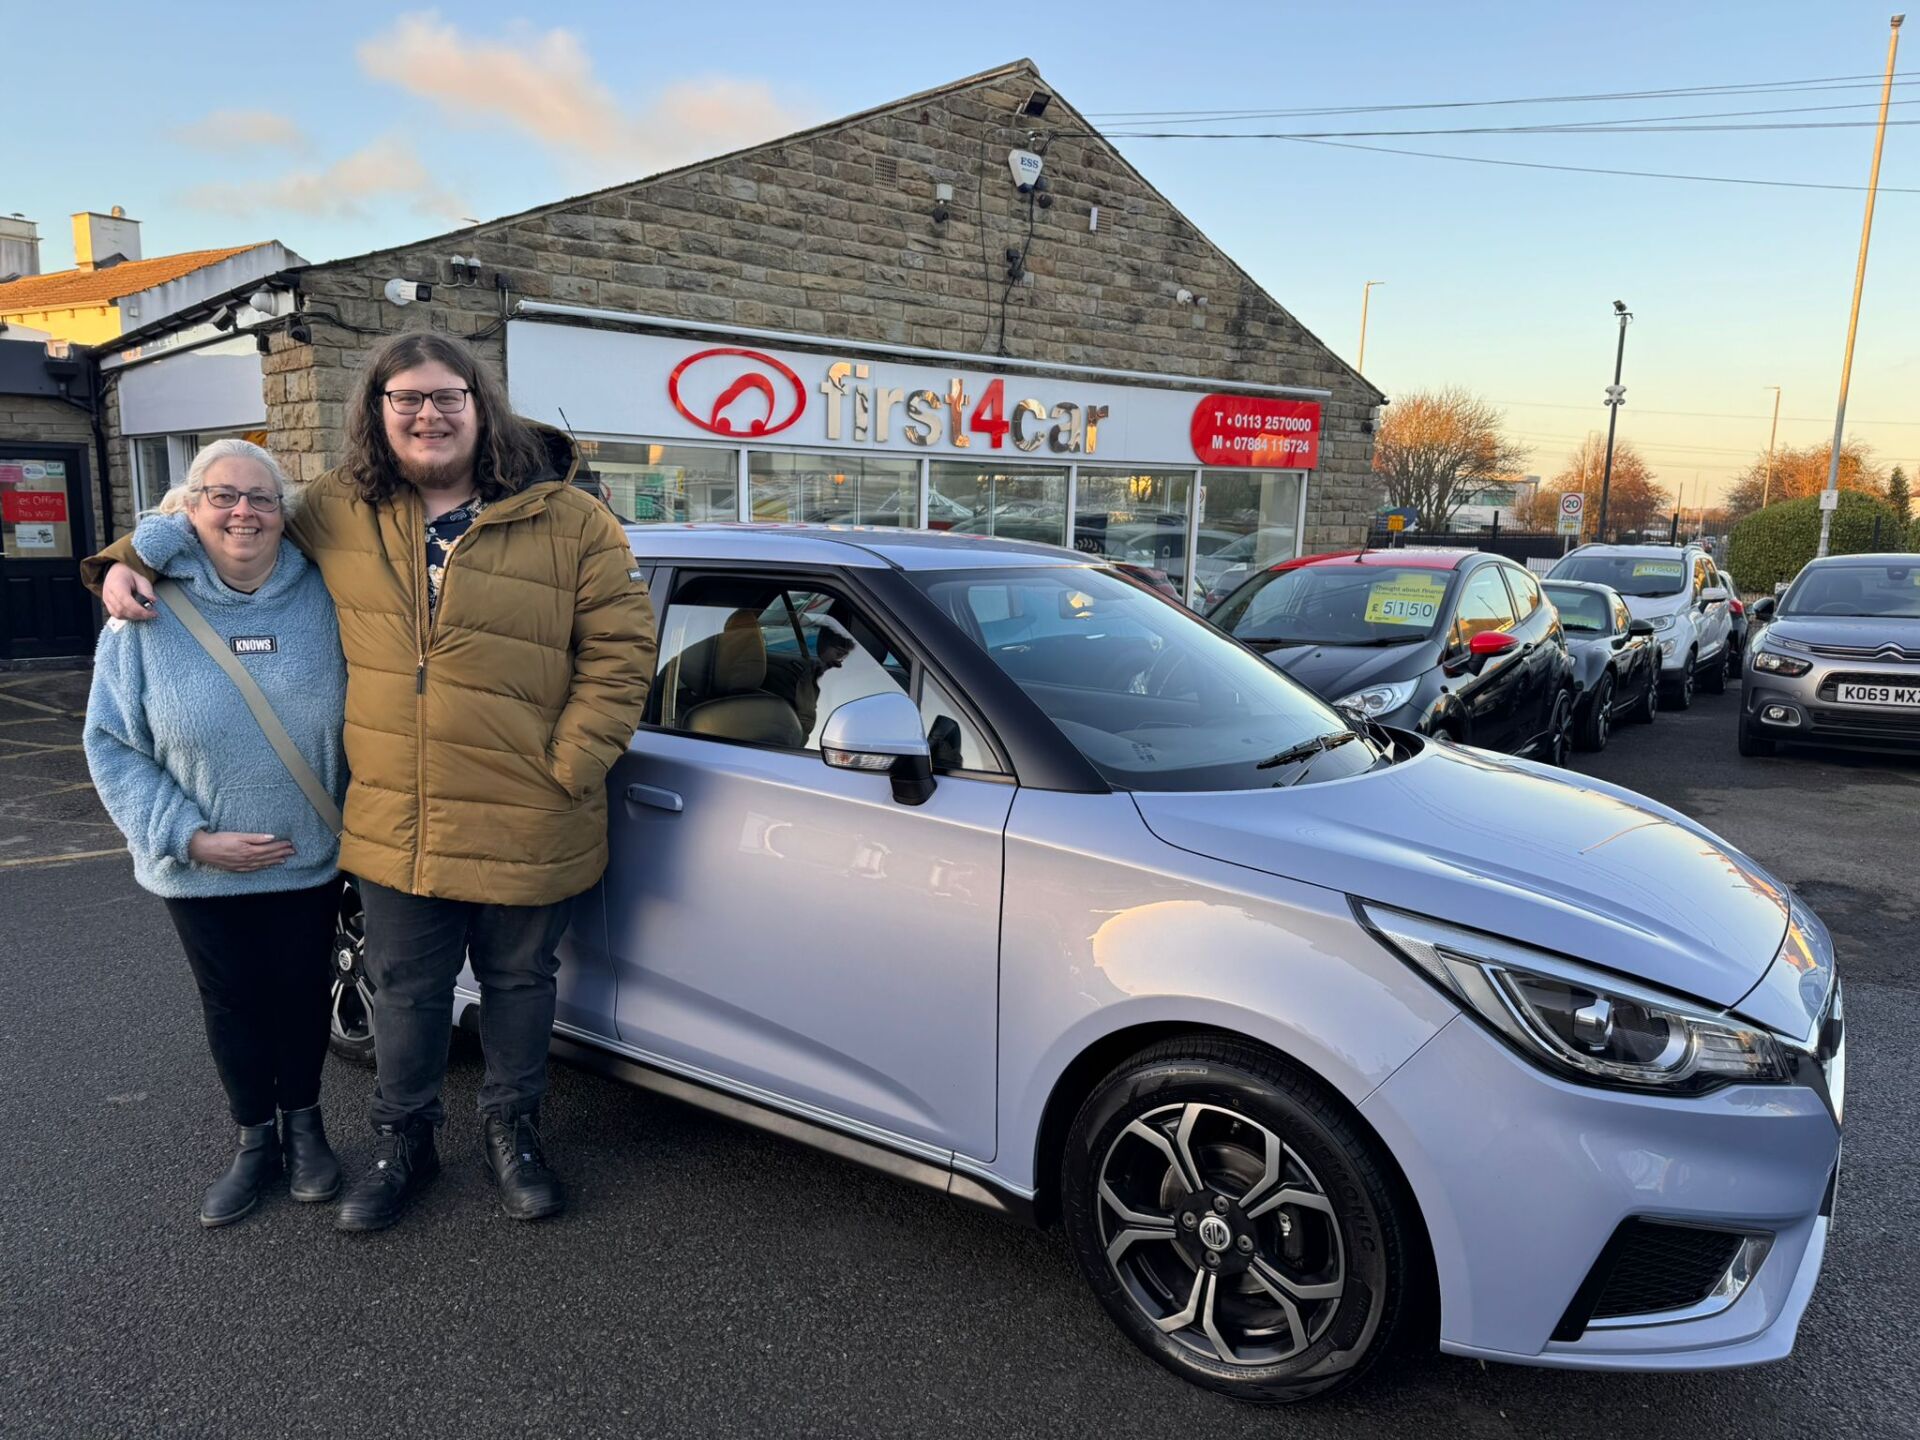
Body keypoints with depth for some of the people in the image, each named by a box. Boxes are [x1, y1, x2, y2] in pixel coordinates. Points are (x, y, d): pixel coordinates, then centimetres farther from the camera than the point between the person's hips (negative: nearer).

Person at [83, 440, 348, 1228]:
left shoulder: (324, 600, -10)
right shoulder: (148, 615, -10)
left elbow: (363, 718, -1)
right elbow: (111, 746, -7)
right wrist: (190, 836, -15)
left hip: (309, 858, 0)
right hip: (201, 869, 0)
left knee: (301, 994, 15)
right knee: (233, 1005, 15)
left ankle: (304, 1127, 37)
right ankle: (256, 1142, 35)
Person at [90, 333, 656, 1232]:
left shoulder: (567, 520, -7)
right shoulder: (338, 513, 3)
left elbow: (619, 648, -8)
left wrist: (570, 768, -14)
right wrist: (131, 560, 7)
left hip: (527, 830, -2)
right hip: (395, 828, 2)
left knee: (518, 983, 16)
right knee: (405, 990, 16)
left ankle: (513, 1134, 39)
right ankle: (403, 1143, 39)